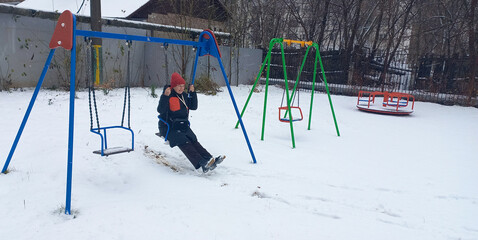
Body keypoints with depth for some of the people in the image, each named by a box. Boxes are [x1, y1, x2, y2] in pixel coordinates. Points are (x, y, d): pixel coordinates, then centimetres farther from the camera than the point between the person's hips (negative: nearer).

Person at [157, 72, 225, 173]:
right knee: (184, 143, -27)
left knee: (194, 141, -18)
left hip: (183, 126, 6)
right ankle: (201, 164, -43)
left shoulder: (184, 95, 14)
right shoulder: (168, 95, -7)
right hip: (168, 128, -6)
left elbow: (193, 107, 12)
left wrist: (192, 93, 2)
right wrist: (165, 96, -30)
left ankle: (210, 160, -33)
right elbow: (160, 110, -19)